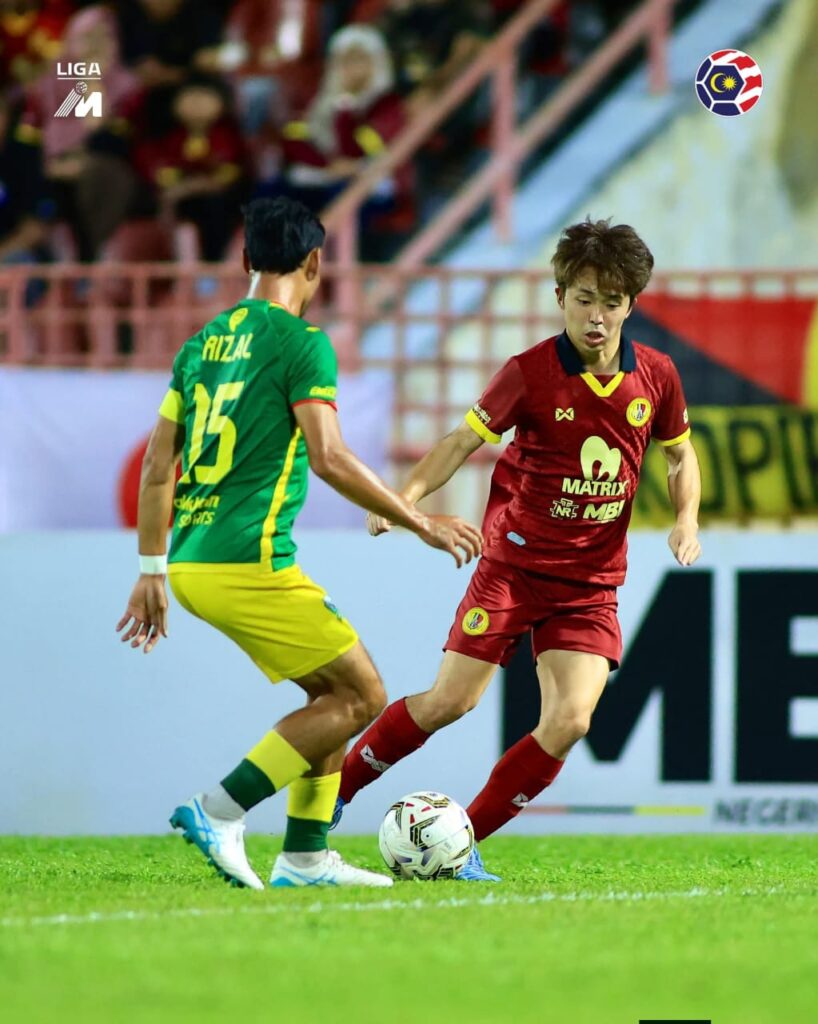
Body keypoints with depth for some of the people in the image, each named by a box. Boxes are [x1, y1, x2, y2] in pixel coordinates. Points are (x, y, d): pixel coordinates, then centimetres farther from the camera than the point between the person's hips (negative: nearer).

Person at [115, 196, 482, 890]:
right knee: (362, 696, -1)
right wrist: (420, 522, -9)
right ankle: (219, 811, -10)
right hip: (249, 563, -8)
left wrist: (152, 571, 21)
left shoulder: (204, 341, 16)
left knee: (334, 690, 18)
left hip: (190, 564, 8)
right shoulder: (300, 341, -7)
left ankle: (305, 857, 15)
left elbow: (157, 467, 16)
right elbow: (330, 458, -16)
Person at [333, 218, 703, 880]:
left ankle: (462, 841, 0)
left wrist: (686, 519, -2)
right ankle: (335, 788, 14)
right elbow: (464, 442, -4)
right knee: (452, 701, -7)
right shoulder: (532, 373, -11)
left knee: (570, 721, -13)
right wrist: (404, 498, -19)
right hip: (516, 561, -3)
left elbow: (681, 454, 16)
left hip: (592, 582, 3)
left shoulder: (656, 377, -1)